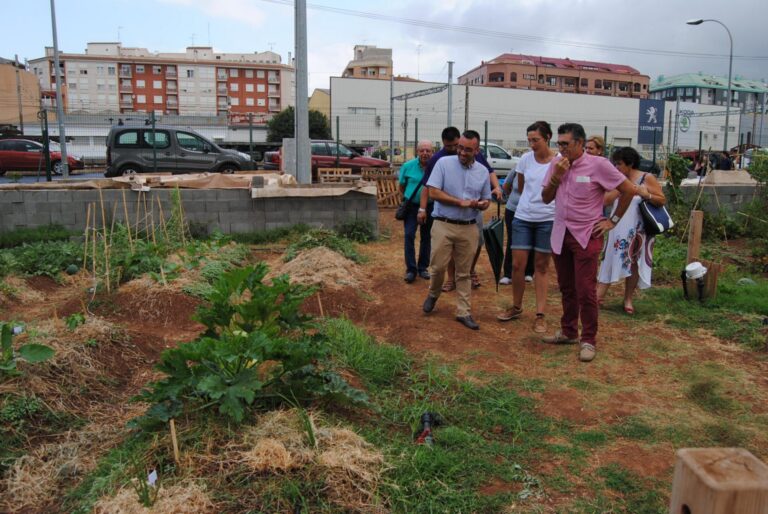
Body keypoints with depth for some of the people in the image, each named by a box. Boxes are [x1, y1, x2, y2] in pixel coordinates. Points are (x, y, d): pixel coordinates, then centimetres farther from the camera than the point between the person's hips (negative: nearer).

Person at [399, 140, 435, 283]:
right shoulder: (408, 166, -5)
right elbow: (401, 187, 8)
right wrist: (406, 200, 2)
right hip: (411, 206, 0)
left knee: (426, 238, 10)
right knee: (409, 236, -7)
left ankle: (423, 267, 24)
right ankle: (411, 269, 1)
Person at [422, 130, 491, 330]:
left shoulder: (482, 171, 8)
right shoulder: (444, 163, -4)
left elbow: (486, 200, 14)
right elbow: (433, 192, -10)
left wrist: (482, 204, -12)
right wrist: (461, 202, -15)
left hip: (469, 228, 3)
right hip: (443, 225, -3)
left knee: (464, 272, 8)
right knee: (438, 267, 0)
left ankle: (463, 312, 15)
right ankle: (433, 294, 31)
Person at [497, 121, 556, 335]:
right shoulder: (525, 159, 1)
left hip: (548, 219, -2)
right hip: (522, 217, 3)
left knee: (541, 267, 6)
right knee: (517, 264, 3)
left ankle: (540, 315, 13)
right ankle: (516, 307, 23)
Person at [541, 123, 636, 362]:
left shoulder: (598, 165, -11)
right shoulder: (556, 164, 4)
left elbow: (629, 190, -6)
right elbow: (546, 199, 6)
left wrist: (613, 220, -4)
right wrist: (556, 177, -9)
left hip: (586, 236, -5)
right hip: (560, 235, 5)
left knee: (585, 291, -3)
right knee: (567, 288, 16)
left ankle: (588, 340, 9)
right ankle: (568, 331, 30)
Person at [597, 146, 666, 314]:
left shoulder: (647, 178, -5)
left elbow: (662, 200, -5)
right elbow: (606, 201, -4)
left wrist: (645, 194, -19)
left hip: (637, 231, -2)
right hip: (617, 229, 3)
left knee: (633, 264, 8)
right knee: (611, 261, 1)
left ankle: (628, 299, 18)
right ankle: (598, 295, 3)